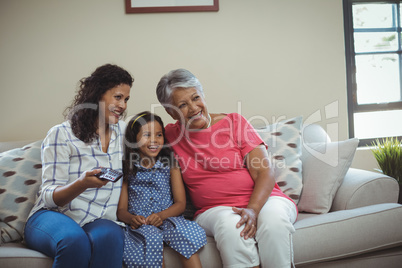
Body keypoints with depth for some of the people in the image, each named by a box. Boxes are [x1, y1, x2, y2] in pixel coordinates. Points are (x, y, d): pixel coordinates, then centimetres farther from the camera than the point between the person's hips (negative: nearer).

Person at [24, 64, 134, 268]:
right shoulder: (61, 134, -1)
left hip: (100, 221, 3)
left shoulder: (124, 131, 14)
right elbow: (50, 197, -8)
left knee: (110, 236, -34)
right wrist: (82, 183, -29)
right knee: (75, 242, -37)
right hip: (52, 216, -2)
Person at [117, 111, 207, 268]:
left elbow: (180, 203, 5)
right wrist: (132, 218, -19)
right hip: (140, 225, -1)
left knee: (183, 232, -32)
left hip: (167, 220, 1)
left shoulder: (171, 167, 12)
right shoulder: (127, 171, 8)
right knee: (151, 238, -34)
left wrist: (161, 215, -16)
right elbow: (121, 209, 5)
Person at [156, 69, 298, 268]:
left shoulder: (234, 122, 2)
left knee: (273, 220, -34)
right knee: (229, 225, -35)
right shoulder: (171, 135, 9)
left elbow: (265, 173, -4)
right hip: (214, 209, 1)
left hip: (262, 199, 0)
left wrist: (253, 210, -23)